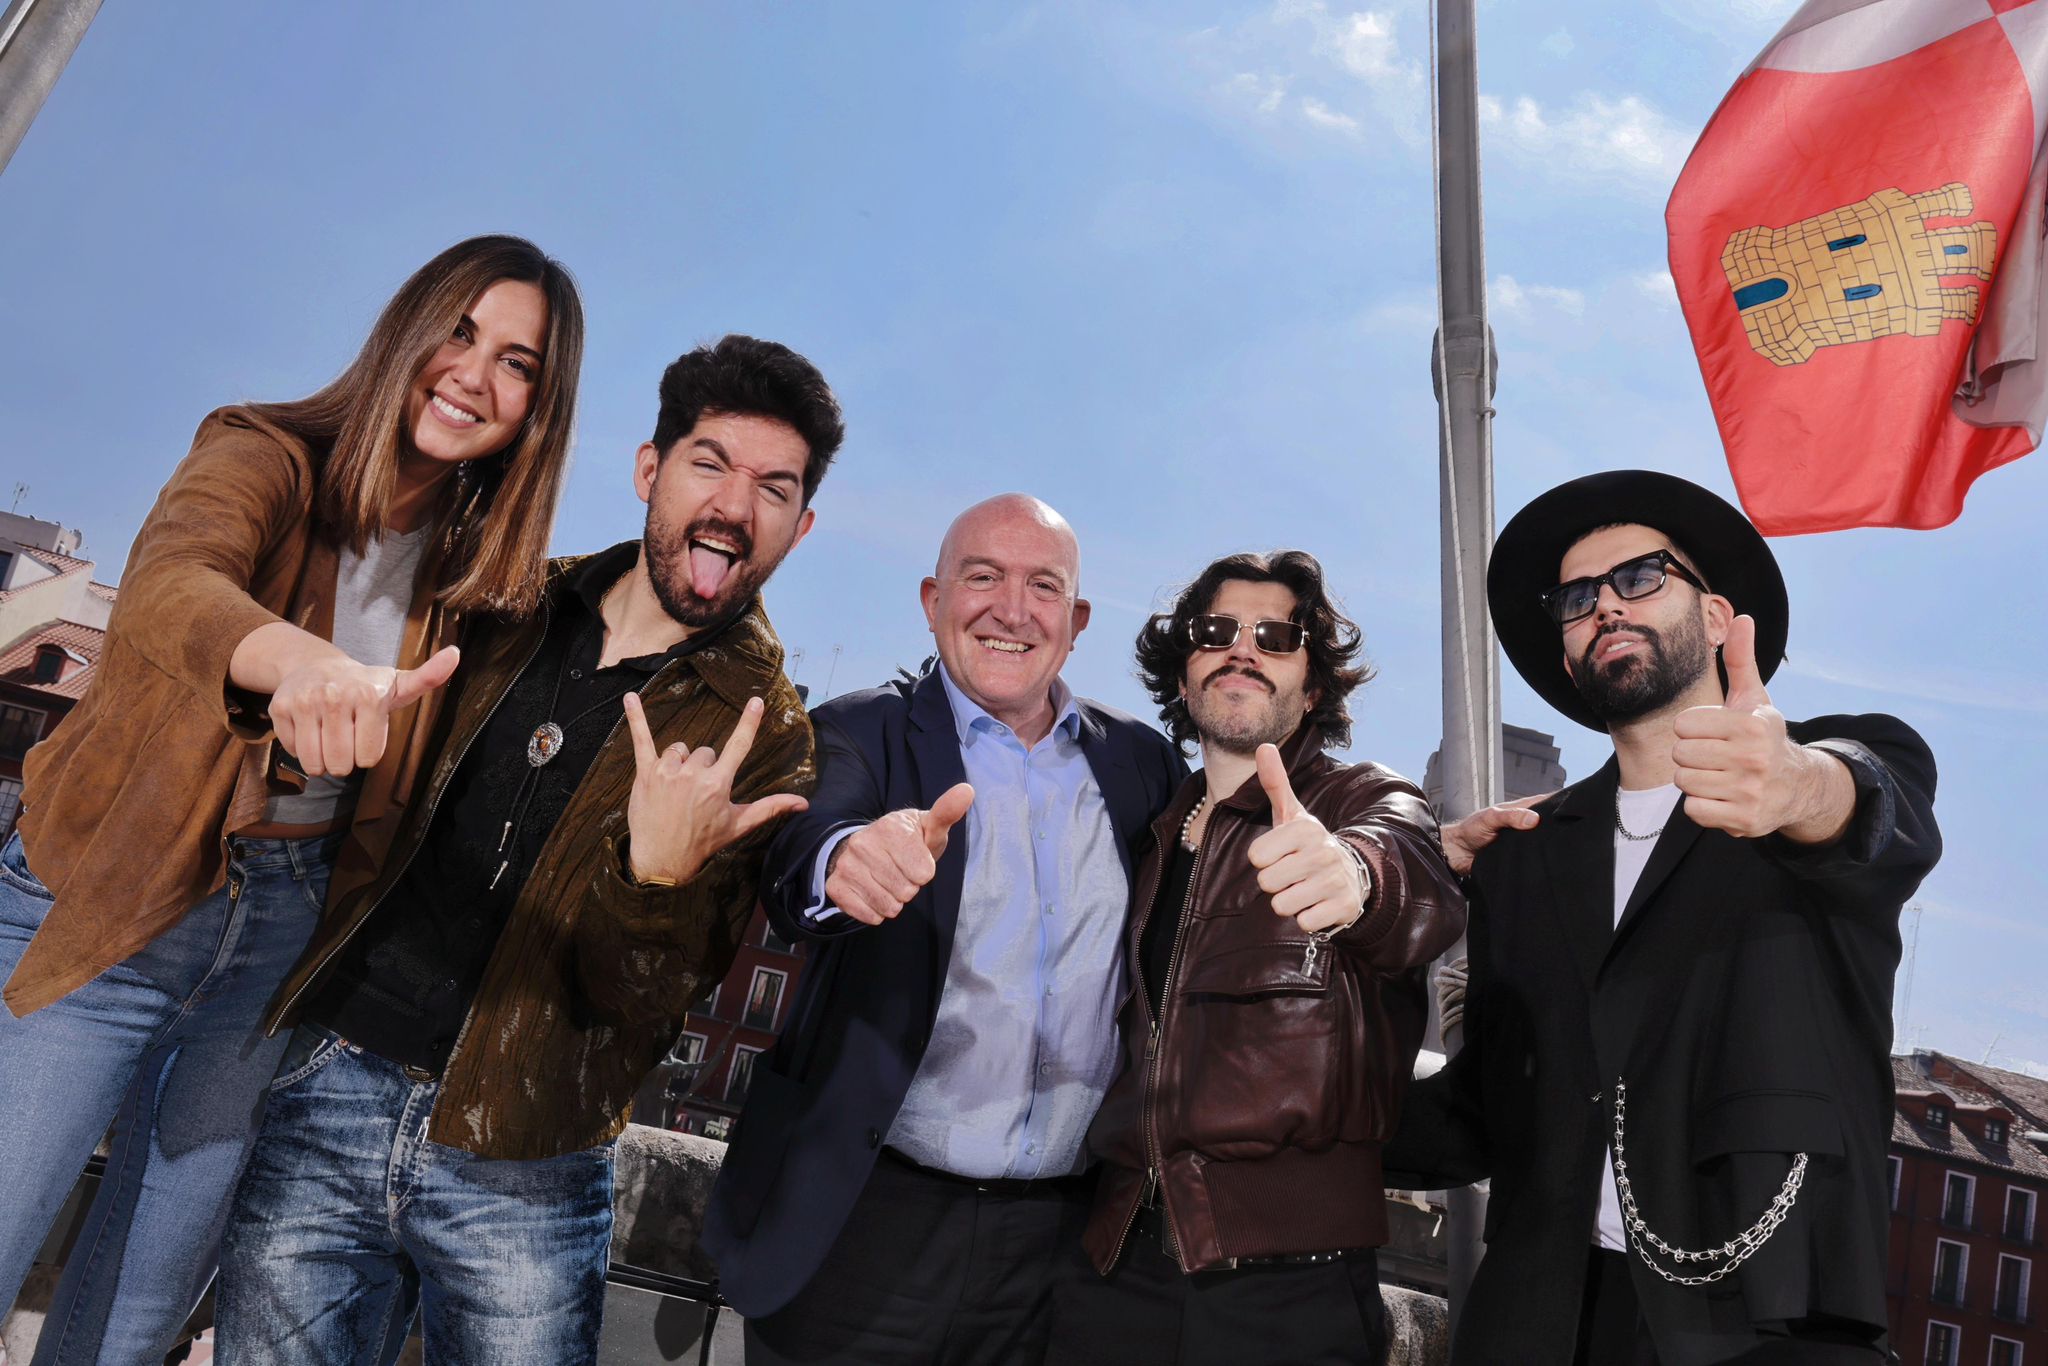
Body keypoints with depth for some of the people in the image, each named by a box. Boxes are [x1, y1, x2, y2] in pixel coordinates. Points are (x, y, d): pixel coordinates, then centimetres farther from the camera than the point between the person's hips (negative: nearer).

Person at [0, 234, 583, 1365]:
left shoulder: (476, 575, 4)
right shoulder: (269, 458, -8)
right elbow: (165, 583, -30)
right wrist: (303, 661, -51)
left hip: (284, 940, 4)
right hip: (104, 912, -3)